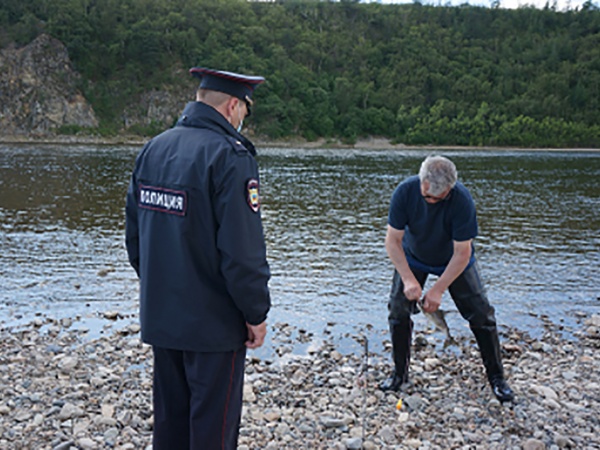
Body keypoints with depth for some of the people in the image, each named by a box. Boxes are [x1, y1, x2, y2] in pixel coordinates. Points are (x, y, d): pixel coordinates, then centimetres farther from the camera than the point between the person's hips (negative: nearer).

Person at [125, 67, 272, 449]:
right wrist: (257, 313, -10)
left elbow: (135, 232, 11)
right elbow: (243, 250, -22)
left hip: (160, 317, 7)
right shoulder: (231, 157, -18)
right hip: (213, 321, -7)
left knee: (169, 418, 21)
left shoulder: (154, 149, 5)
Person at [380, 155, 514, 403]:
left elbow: (462, 253, -27)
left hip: (453, 261, -1)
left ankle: (496, 377, 12)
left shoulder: (462, 200, -34)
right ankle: (399, 373, 11)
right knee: (398, 310, -8)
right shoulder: (405, 191, -28)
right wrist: (408, 279, -27)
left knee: (480, 313, -5)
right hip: (413, 258, 2)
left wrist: (438, 289, -26)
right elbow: (393, 240, -21)